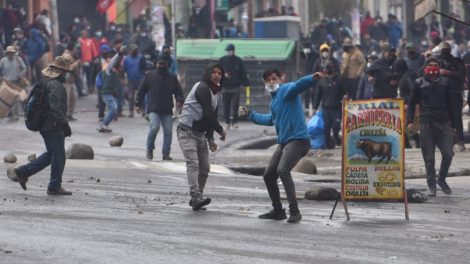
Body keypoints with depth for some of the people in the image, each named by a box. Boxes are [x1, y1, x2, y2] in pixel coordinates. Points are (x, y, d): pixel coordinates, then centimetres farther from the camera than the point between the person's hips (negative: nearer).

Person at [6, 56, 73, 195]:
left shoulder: (46, 82, 14)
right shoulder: (55, 85, -19)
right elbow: (56, 107, -27)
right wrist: (65, 124, -23)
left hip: (45, 125, 10)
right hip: (53, 127, -10)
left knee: (51, 154, 19)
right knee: (58, 156, 0)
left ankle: (21, 172, 18)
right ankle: (55, 187, 7)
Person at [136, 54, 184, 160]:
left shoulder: (172, 78, 10)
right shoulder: (150, 75, 6)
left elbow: (178, 92, 10)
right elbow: (141, 91, 9)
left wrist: (179, 100, -11)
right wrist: (139, 104, 6)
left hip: (167, 110, 3)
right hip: (153, 109, -3)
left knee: (168, 131, -2)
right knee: (154, 127, -20)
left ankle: (166, 153, 7)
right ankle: (150, 149, 1)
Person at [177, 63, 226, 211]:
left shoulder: (215, 92, 15)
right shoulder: (202, 88, -14)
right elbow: (208, 115, -20)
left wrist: (210, 138, 6)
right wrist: (221, 131, -9)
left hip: (200, 133, 9)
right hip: (187, 132, -9)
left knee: (204, 168, 8)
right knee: (193, 164, -22)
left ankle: (196, 200, 18)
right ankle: (196, 197, -34)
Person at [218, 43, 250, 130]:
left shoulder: (238, 60, 3)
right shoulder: (222, 60, 2)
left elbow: (243, 73, 5)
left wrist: (246, 83, -2)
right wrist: (223, 74, -13)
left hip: (236, 86, -1)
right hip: (225, 87, 1)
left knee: (235, 105, -7)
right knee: (226, 106, 4)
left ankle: (235, 121, 5)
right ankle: (227, 122, 13)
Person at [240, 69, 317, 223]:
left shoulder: (286, 90, -7)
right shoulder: (274, 100, 21)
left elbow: (299, 85, -30)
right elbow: (270, 119, 40)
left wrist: (313, 79, -50)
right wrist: (250, 114, 46)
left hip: (298, 139, -10)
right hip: (284, 142, 10)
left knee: (282, 170, -28)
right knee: (268, 176, 13)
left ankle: (294, 211, -27)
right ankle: (278, 211, 28)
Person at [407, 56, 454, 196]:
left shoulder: (444, 83, 11)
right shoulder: (419, 83, 5)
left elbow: (449, 104, 17)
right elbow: (411, 103, 8)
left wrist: (452, 122, 15)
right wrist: (410, 120, -2)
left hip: (443, 122, 2)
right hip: (426, 123, -2)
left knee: (448, 153, -7)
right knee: (429, 157, 0)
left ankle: (441, 179, 15)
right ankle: (431, 186, 9)